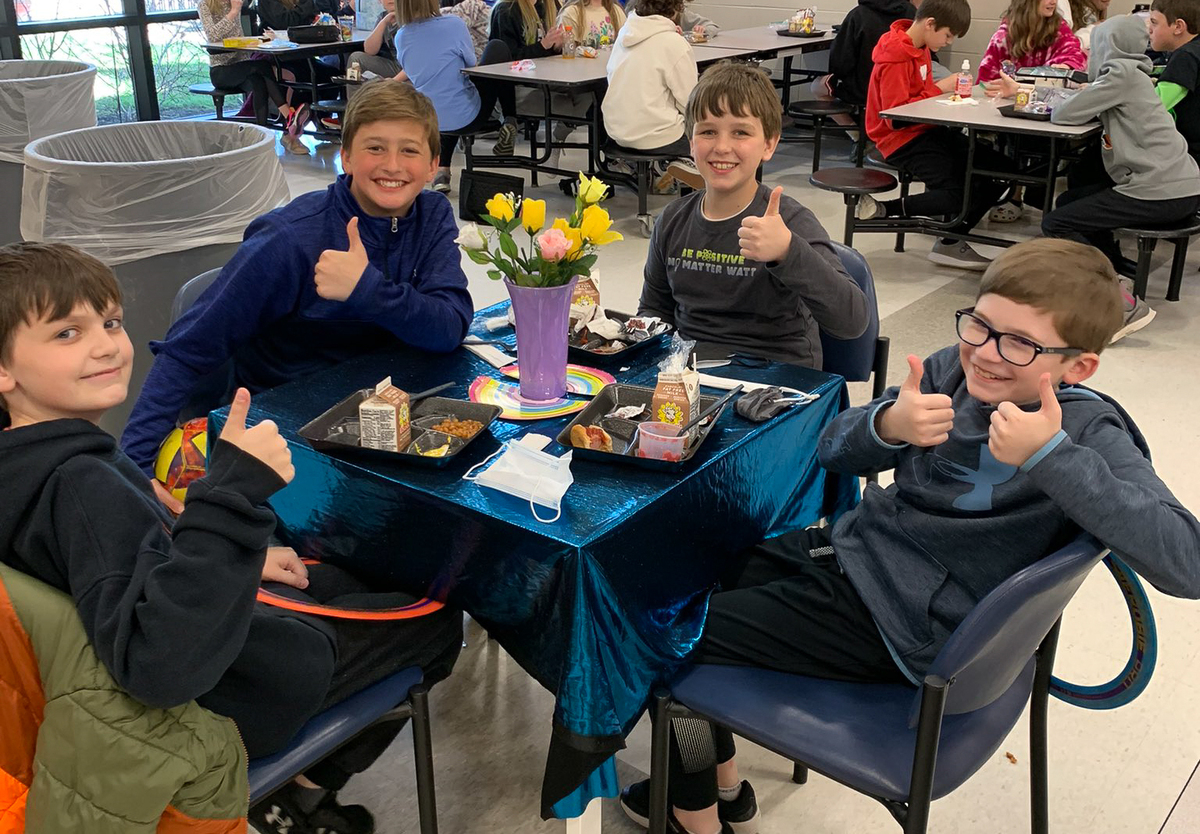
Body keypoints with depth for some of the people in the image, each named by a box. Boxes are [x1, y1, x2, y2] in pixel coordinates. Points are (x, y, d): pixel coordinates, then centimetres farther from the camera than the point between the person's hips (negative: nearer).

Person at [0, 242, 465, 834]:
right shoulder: (80, 485, -36)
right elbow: (157, 664, -47)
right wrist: (233, 491, -52)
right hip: (234, 699, -9)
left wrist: (240, 559, 7)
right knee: (436, 619, 11)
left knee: (348, 574, 31)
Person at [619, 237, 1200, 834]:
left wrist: (1050, 455, -36)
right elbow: (833, 451, 2)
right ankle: (722, 783, 29)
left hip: (892, 624, -7)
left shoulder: (1086, 430, -20)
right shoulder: (954, 371, -2)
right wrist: (887, 424, -21)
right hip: (849, 548, 8)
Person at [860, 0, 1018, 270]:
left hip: (929, 131, 10)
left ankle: (951, 243, 6)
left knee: (1003, 167, 4)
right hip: (902, 139, -10)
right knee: (957, 196, -23)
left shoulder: (921, 49, 12)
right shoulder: (896, 57, -17)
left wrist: (950, 87, 1)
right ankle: (881, 209, -9)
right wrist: (939, 89, -17)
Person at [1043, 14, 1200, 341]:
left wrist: (1053, 108, 8)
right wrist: (1087, 94, 6)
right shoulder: (1131, 74, 18)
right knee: (1071, 200, 23)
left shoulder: (1123, 75, -10)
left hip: (1161, 193, -10)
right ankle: (1113, 264, 36)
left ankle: (1123, 305, -17)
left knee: (1055, 224, -10)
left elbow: (1066, 114, -11)